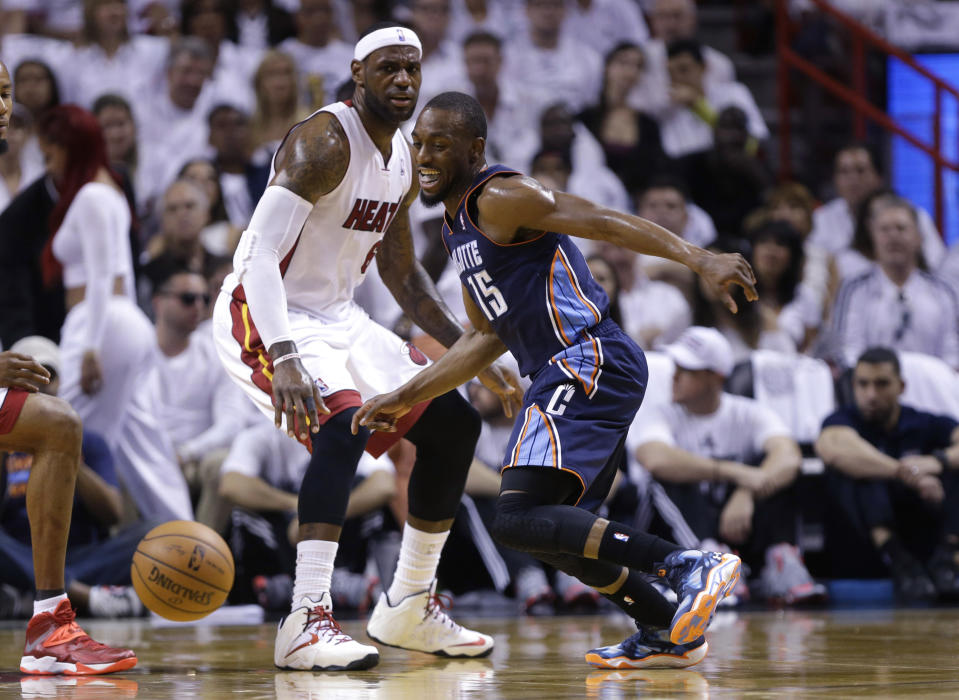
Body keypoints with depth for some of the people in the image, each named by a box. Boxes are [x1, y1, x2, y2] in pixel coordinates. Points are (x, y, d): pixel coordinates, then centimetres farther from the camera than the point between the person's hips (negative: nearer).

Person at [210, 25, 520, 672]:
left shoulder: (404, 159, 7)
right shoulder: (324, 143, -21)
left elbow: (402, 273, 20)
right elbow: (260, 254, -30)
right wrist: (283, 359, -43)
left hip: (338, 318, 9)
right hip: (265, 318, -9)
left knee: (454, 425, 8)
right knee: (345, 424, -33)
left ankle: (409, 607, 19)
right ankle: (307, 624, -34)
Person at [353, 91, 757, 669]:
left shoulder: (500, 198, -8)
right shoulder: (460, 227, 21)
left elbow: (607, 223, -17)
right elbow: (488, 337, 28)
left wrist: (702, 261, -27)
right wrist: (406, 398, 25)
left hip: (589, 362, -10)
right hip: (573, 372, 10)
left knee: (519, 520, -20)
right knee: (555, 532, 19)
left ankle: (691, 566, -24)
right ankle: (669, 633, 23)